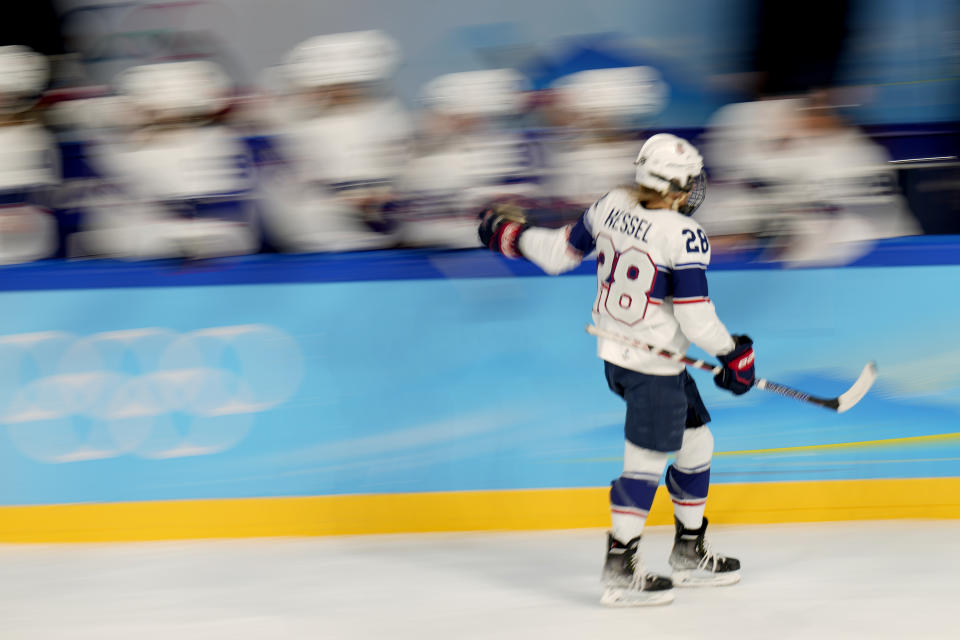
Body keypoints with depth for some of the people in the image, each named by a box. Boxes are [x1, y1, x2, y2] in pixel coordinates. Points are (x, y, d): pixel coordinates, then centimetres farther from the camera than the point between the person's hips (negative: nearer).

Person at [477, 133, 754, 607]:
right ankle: (619, 571, -1)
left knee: (695, 444, 20)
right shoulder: (684, 235, -21)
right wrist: (732, 354, -6)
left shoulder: (612, 205, -1)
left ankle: (690, 553, 28)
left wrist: (514, 236, 25)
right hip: (653, 366, -8)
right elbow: (695, 315, -20)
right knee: (646, 461, -2)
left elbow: (561, 252, 9)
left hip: (614, 353, 8)